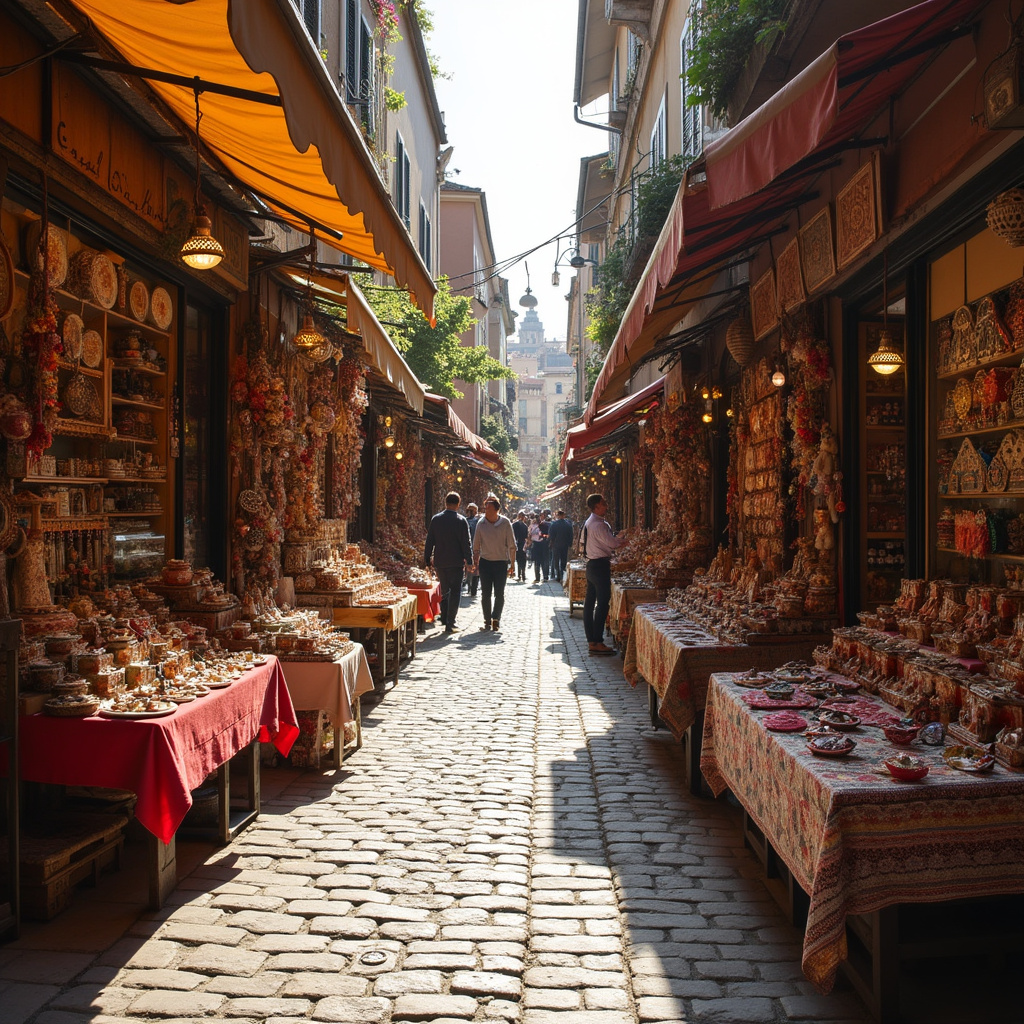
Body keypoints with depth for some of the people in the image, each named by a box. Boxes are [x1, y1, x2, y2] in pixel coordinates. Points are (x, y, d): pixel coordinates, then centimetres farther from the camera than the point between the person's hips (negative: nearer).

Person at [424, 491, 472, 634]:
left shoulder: (436, 519, 2)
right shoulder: (461, 521, -8)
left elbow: (429, 541, 5)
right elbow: (466, 543, -8)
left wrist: (427, 560, 11)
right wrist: (469, 561, 0)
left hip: (439, 562, 4)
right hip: (456, 562, -4)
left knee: (444, 590, 19)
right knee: (455, 592, 2)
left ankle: (444, 618, 26)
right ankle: (450, 624, -2)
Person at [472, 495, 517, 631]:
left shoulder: (505, 523, -7)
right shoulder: (481, 523, 0)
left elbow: (511, 545, -2)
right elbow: (476, 545, 9)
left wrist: (512, 564, -3)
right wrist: (475, 562, 7)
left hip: (501, 563, -2)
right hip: (485, 562, 2)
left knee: (499, 594, -3)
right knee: (486, 594, 3)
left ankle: (495, 619, 4)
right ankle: (487, 621, 10)